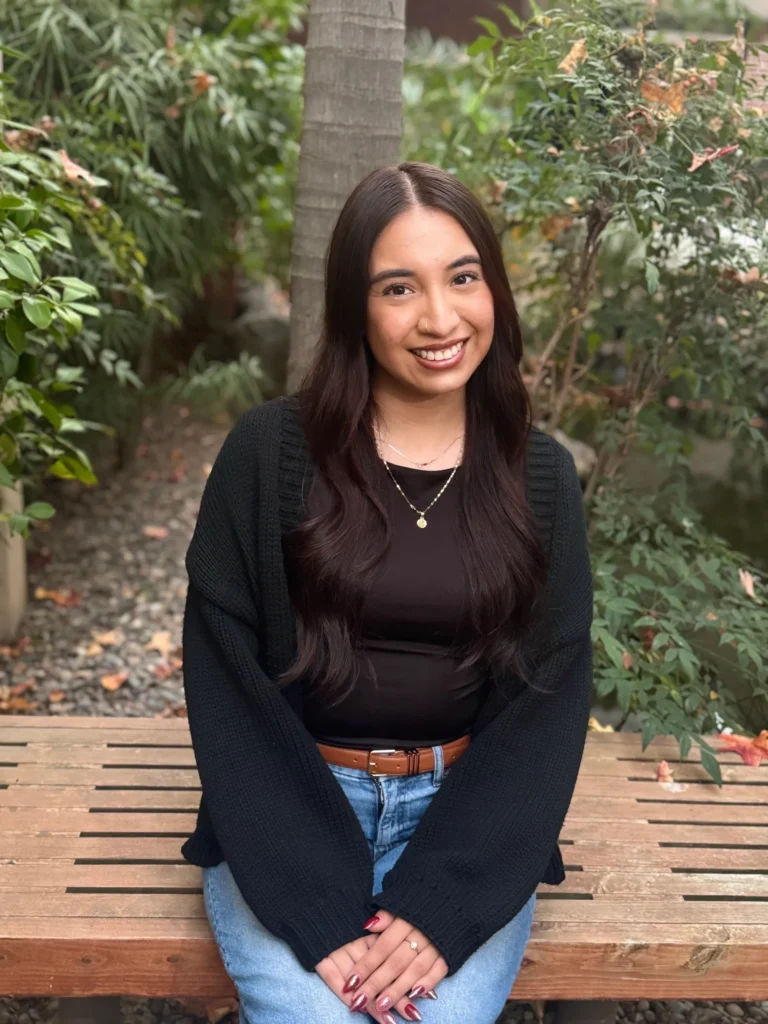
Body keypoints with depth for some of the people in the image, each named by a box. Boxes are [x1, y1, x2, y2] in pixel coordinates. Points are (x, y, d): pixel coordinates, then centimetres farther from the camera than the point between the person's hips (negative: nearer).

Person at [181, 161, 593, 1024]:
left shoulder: (540, 478, 0)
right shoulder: (269, 452, -7)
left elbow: (549, 698, -2)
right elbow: (226, 679, -7)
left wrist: (441, 905, -13)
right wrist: (320, 910, -16)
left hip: (466, 819, 2)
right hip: (285, 813, -1)